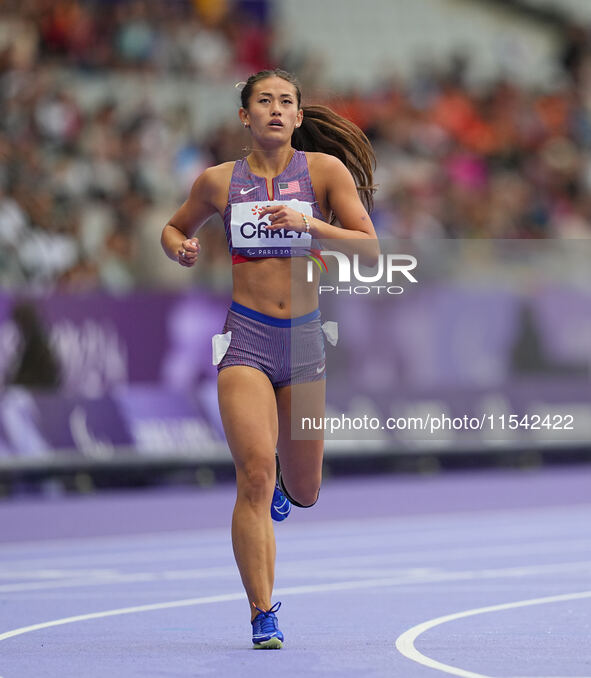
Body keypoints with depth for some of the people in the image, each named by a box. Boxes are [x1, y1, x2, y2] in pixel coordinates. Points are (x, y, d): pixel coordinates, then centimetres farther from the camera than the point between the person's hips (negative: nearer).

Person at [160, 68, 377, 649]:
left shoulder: (326, 169, 0)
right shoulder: (218, 181, 5)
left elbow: (370, 247, -5)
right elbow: (174, 228, 22)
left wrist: (308, 223, -20)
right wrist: (181, 247, -2)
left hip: (306, 338, 1)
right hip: (246, 336, -1)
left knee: (303, 493, 12)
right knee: (255, 476, -18)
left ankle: (283, 479, 51)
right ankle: (262, 615, -12)